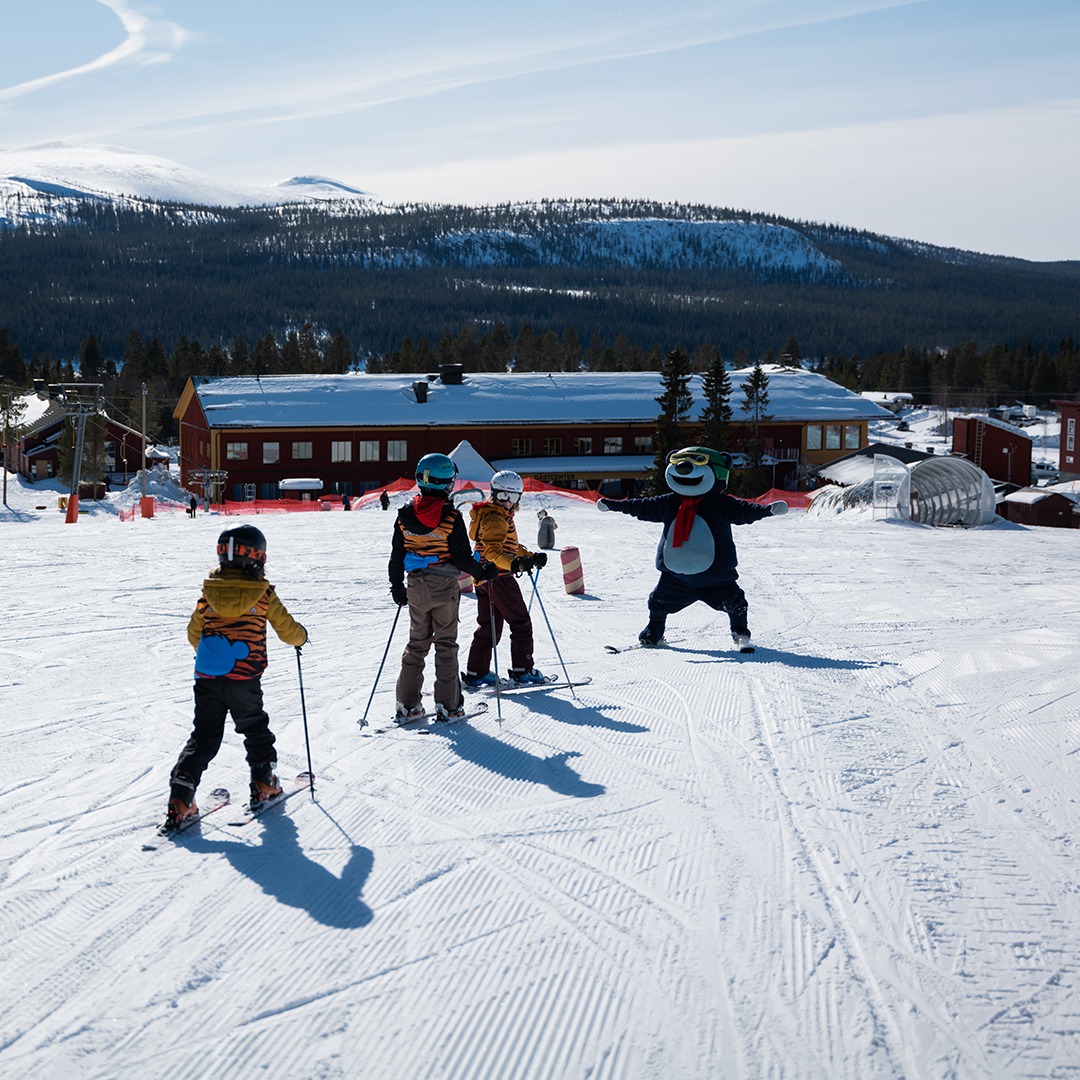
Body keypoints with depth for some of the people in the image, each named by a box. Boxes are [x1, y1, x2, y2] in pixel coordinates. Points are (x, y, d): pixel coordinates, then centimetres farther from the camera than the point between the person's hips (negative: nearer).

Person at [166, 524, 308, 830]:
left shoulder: (209, 593, 2)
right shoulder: (263, 594, -6)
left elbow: (194, 633, 12)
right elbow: (288, 630, 3)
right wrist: (301, 636, 26)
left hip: (207, 678, 3)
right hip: (244, 681, -2)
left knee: (204, 737, 7)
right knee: (256, 731, 20)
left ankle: (181, 798, -3)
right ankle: (263, 783, 27)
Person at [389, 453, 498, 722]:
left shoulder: (405, 515, -2)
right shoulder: (451, 517, -16)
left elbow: (397, 555, 3)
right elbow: (461, 557, -14)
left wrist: (397, 586, 15)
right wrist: (482, 572, 3)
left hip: (416, 587, 4)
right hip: (445, 587, -4)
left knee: (417, 643, 14)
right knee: (446, 644, 6)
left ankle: (407, 704, 13)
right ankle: (447, 705, 7)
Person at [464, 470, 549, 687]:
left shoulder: (502, 516, 18)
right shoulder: (495, 519, -16)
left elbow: (510, 545, 30)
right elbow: (493, 550, -29)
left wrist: (531, 556, 24)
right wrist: (515, 564, -43)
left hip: (485, 579, 10)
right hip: (499, 577, -10)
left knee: (488, 627, 13)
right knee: (521, 623, -2)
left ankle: (476, 673, 14)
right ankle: (522, 670, 0)